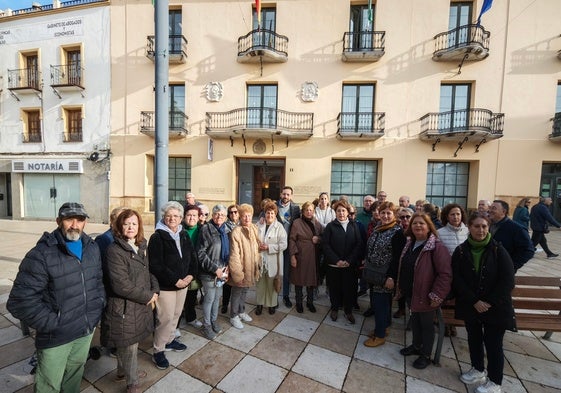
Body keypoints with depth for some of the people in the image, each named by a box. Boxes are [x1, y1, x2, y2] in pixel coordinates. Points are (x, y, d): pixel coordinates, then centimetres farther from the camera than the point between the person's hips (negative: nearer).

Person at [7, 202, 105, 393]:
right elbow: (20, 301, -20)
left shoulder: (92, 248, 0)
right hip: (56, 336, -5)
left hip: (87, 329, 5)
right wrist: (53, 323, -19)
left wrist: (100, 304, 2)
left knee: (75, 373, 26)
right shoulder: (41, 255, -20)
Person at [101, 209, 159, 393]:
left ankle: (123, 371, 48)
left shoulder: (141, 247, 5)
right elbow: (121, 285, -24)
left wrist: (155, 291, -4)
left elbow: (149, 272, 12)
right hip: (124, 308, -7)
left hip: (141, 304, 7)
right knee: (129, 346, 11)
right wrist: (147, 296, -16)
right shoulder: (115, 250, -20)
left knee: (127, 344, 25)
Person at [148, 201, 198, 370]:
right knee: (166, 318, 1)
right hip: (165, 286, -6)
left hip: (183, 283, 6)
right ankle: (158, 351, 22)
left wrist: (191, 275, -6)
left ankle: (169, 340, 40)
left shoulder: (184, 235, 5)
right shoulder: (157, 237, -14)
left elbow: (193, 257, 9)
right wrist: (175, 280, -18)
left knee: (176, 315, 19)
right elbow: (155, 265, -18)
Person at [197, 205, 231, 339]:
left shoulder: (226, 230, 4)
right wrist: (215, 269, -17)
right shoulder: (206, 229, -14)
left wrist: (227, 266, 0)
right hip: (209, 272, -5)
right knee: (210, 298, 6)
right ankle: (206, 325, 27)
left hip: (222, 271, 6)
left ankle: (214, 320, 38)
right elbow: (201, 253, -15)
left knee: (217, 296, 17)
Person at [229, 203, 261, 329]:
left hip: (251, 268, 6)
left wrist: (258, 264, 9)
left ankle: (241, 311, 45)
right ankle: (234, 316, 34)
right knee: (236, 293, 13)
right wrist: (237, 274, -19)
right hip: (240, 268, -6)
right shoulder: (236, 232, -22)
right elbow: (234, 255, -21)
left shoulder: (254, 228, -1)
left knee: (244, 291, 24)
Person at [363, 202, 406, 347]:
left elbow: (397, 258, -17)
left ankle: (380, 336, 20)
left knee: (380, 304, 3)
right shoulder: (377, 229, 7)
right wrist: (367, 268, 14)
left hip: (385, 276, -7)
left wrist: (391, 277, -20)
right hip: (373, 274, 7)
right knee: (375, 302, 17)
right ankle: (382, 328, 36)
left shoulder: (397, 232, -14)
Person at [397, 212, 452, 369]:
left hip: (425, 295, -7)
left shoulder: (437, 247, -19)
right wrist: (400, 287, 15)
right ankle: (416, 346, 44)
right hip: (410, 293, 7)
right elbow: (403, 268, 13)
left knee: (426, 324, 12)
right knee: (415, 320, 23)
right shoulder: (409, 244, 5)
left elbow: (445, 274, -22)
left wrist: (437, 296, -21)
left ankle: (426, 355, 32)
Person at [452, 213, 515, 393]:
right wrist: (474, 301, -14)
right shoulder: (461, 251, -6)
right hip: (470, 306, 2)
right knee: (474, 339, 18)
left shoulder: (498, 250, -10)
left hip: (495, 307, -2)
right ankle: (478, 370, 40)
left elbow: (507, 280, -10)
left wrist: (489, 302, -13)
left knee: (493, 344, 7)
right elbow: (457, 279, -7)